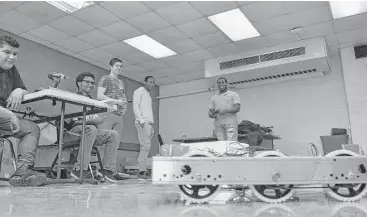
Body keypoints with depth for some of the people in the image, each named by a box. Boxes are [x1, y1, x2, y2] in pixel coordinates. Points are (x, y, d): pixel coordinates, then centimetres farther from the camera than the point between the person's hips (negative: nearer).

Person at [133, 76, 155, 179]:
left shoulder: (148, 95, 28)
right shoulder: (139, 91, 4)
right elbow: (135, 106, -8)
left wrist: (151, 124, 16)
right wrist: (141, 120, -17)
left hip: (149, 123, 8)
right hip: (143, 123, -8)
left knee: (146, 147, 4)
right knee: (145, 146, -16)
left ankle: (143, 170, 4)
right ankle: (142, 171, -17)